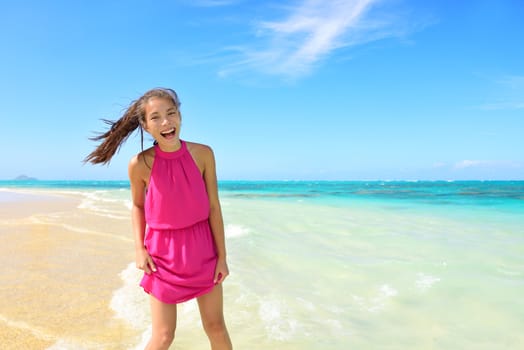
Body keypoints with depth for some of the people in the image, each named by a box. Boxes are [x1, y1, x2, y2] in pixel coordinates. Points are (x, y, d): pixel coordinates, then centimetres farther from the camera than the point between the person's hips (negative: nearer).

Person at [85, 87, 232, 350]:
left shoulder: (202, 154, -11)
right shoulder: (140, 164, -13)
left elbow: (213, 206, -6)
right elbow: (137, 206, 5)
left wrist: (222, 255, -3)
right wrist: (139, 249, -4)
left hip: (202, 251, 1)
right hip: (162, 254, -1)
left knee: (215, 327, 13)